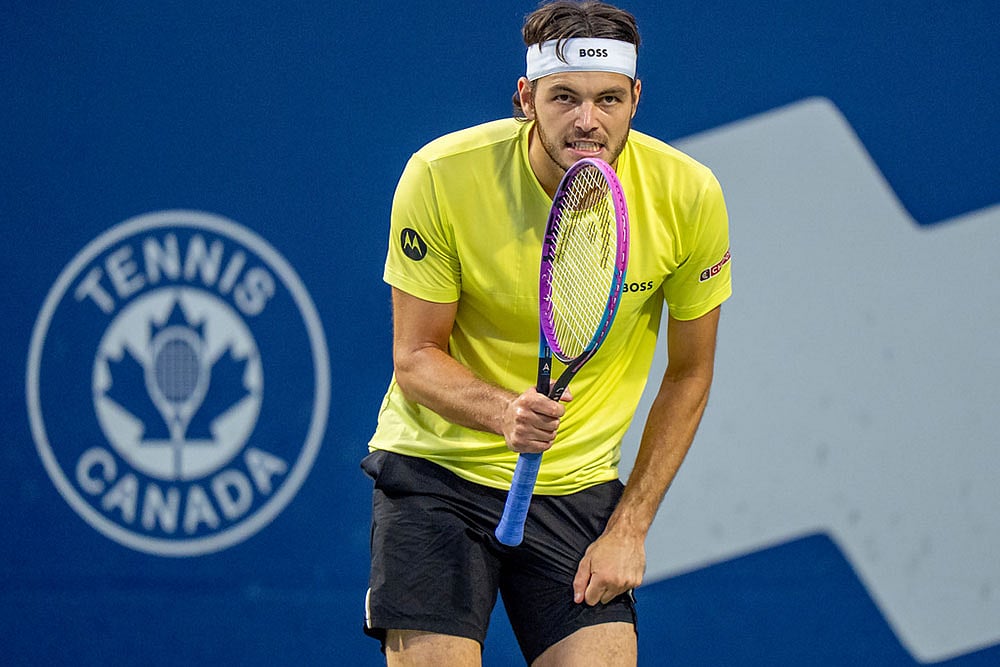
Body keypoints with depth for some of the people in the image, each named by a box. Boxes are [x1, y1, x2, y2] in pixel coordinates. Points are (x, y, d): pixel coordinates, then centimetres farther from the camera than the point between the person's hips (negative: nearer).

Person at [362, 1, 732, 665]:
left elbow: (689, 374, 0)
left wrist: (629, 529, -5)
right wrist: (504, 411, -31)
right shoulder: (442, 175, -18)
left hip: (580, 483, 2)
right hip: (437, 468, -2)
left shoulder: (689, 196, -13)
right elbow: (415, 359, -10)